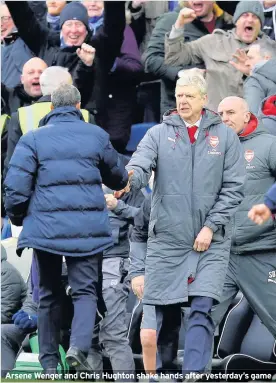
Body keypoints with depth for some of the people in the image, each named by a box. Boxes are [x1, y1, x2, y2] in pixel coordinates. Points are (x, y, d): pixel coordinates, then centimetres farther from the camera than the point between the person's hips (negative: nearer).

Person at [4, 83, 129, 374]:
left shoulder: (33, 139, 1)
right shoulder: (96, 136, 5)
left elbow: (16, 186, -5)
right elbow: (119, 178, 19)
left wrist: (17, 218, 12)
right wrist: (122, 182, 43)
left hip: (45, 227, 0)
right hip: (88, 228, 0)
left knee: (49, 294, 13)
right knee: (85, 290, 0)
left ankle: (49, 361, 15)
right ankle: (79, 346, -25)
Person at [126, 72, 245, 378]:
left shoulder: (224, 136, 4)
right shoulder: (159, 134, 4)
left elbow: (233, 188, 2)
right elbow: (139, 167, -11)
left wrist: (211, 227, -7)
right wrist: (128, 179, -35)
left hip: (210, 242, 0)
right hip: (166, 238, 0)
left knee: (202, 310, -11)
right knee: (155, 308, 1)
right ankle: (150, 372, 15)